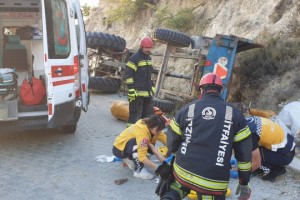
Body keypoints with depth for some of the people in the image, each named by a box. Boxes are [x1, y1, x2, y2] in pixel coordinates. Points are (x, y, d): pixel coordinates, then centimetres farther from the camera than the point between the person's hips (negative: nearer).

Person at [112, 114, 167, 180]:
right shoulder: (142, 132, -35)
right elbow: (142, 157, -39)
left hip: (132, 147, 8)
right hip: (119, 148, -8)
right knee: (136, 143, -36)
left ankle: (130, 159, 7)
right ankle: (139, 171, -22)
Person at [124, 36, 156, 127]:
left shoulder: (148, 58, 14)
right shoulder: (134, 58, -12)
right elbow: (128, 75, -14)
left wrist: (152, 87, 22)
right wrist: (131, 89, -19)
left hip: (148, 92, 8)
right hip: (137, 93, -8)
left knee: (148, 113, 15)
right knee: (135, 113, -5)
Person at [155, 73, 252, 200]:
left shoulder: (186, 109, 4)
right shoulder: (234, 114, 3)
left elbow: (172, 143, 11)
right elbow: (244, 151, 5)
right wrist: (244, 183, 15)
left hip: (182, 171, 2)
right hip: (213, 182, -2)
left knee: (177, 186, 33)